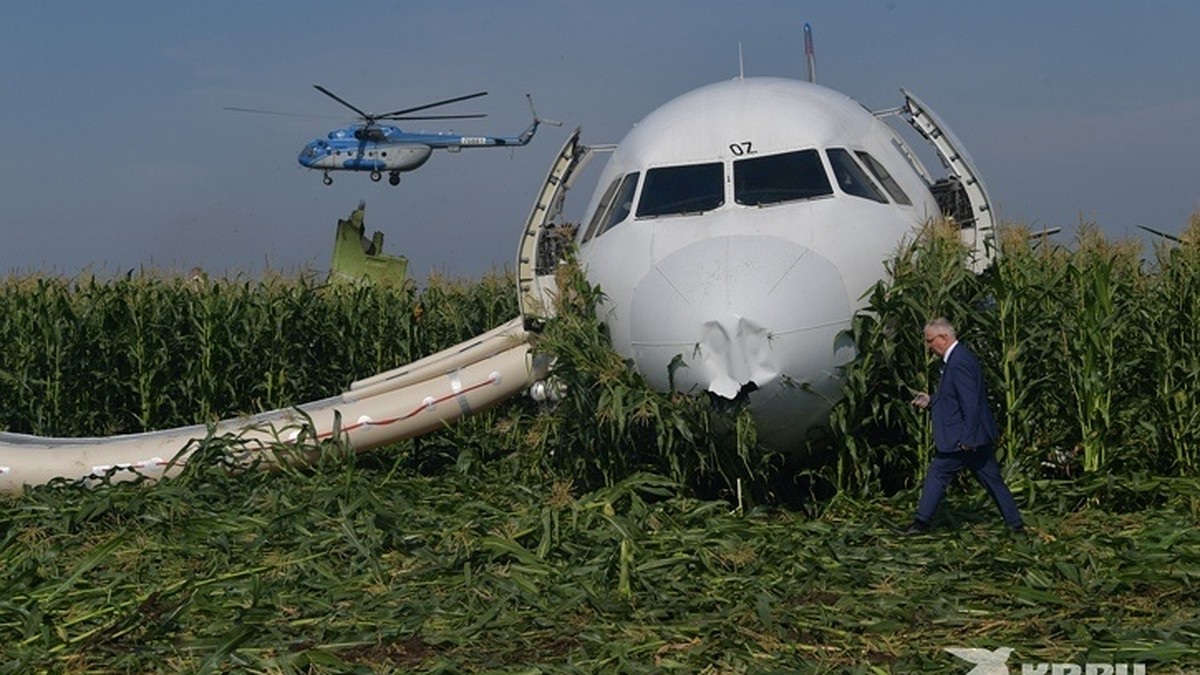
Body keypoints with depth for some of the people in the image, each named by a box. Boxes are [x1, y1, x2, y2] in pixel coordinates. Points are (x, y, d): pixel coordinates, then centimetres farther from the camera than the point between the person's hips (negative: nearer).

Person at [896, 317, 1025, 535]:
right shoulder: (957, 358, 14)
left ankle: (921, 523, 5)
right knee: (991, 478, 13)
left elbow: (970, 402, -23)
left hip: (963, 438, -10)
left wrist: (967, 439, -23)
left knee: (937, 474, -2)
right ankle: (1015, 523, 16)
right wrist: (931, 401, 11)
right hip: (979, 436, 10)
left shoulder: (959, 362, -19)